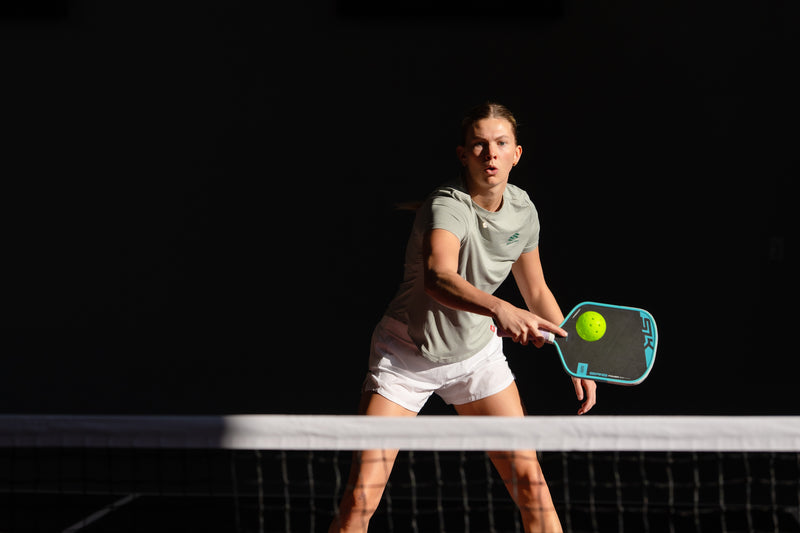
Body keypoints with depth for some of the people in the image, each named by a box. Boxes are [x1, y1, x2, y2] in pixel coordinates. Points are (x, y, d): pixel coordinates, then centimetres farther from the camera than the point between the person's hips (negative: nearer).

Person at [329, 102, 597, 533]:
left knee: (528, 479, -4)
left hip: (477, 352, 5)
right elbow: (438, 278, -47)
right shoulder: (448, 206, -26)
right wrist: (499, 310, -64)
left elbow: (536, 292, 12)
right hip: (405, 353, -5)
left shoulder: (523, 210, -4)